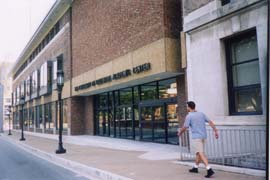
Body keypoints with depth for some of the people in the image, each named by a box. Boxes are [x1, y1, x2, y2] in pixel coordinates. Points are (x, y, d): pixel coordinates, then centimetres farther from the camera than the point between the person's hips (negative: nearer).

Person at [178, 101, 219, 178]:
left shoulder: (189, 116, -9)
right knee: (199, 152, 19)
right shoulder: (201, 114, 9)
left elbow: (184, 128, -6)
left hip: (196, 137, -8)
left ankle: (209, 170, -19)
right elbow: (210, 122, 3)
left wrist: (180, 133, 12)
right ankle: (195, 168, 32)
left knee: (201, 154, -9)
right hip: (203, 136, 8)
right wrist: (215, 131, 2)